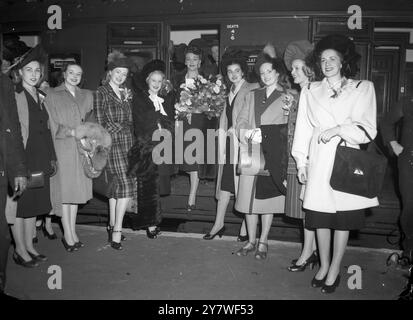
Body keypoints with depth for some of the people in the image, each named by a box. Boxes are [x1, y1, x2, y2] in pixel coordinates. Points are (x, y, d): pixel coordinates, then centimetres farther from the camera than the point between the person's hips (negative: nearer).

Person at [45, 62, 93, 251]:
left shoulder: (87, 95, 16)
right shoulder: (52, 95, 3)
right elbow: (52, 126, -3)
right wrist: (73, 132, -13)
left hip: (82, 149, 4)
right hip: (62, 148, -4)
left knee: (77, 190, 7)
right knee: (64, 191, -2)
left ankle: (72, 232, 17)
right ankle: (68, 235, 7)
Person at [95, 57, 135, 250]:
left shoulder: (126, 93, 18)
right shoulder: (101, 92, -1)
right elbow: (101, 122, -7)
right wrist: (119, 129, -5)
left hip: (127, 142, 6)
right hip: (112, 142, -6)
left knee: (117, 185, 9)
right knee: (127, 185, -13)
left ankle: (112, 226, 20)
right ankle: (117, 231, -6)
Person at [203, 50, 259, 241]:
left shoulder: (252, 90, -4)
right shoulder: (229, 92, 18)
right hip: (228, 143, 6)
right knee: (225, 184, 9)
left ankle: (246, 227, 11)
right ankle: (219, 223, 18)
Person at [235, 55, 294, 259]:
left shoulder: (287, 97, 6)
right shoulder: (252, 96, 18)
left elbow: (287, 129, -2)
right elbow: (241, 120, 10)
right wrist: (245, 131, -11)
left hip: (273, 155, -3)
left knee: (268, 197, 2)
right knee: (249, 197, 2)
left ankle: (263, 242, 15)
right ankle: (251, 241, 16)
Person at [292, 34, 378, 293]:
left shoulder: (363, 88, 6)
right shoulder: (310, 91, 11)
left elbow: (368, 129, 0)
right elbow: (303, 128, 10)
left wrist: (338, 129, -14)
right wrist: (301, 161, 5)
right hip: (319, 160, 1)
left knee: (343, 219, 4)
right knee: (320, 217, 7)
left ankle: (335, 269, 20)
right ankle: (324, 265, 25)